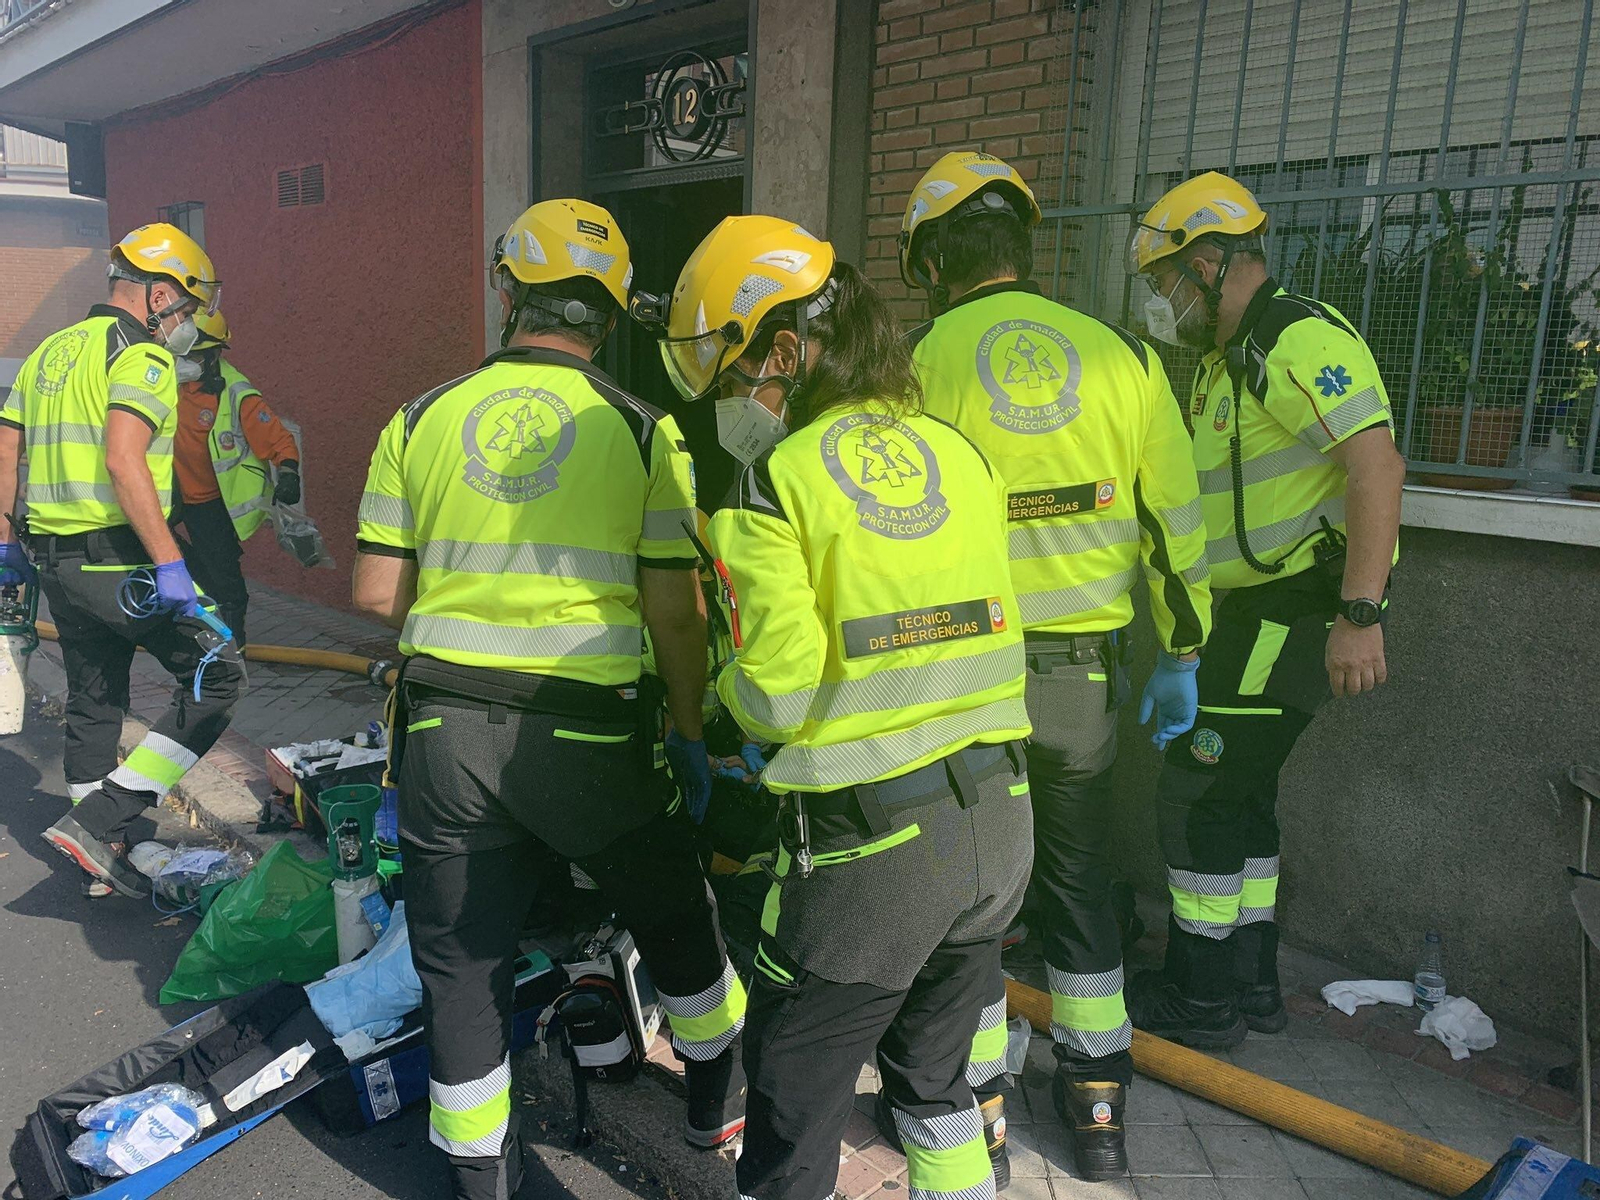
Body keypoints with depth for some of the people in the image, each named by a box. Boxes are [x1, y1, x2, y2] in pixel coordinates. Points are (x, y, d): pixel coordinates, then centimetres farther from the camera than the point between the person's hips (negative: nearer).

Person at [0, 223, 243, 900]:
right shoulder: (143, 354, -10)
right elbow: (124, 460, -23)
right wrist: (169, 564, -26)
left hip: (55, 558, 10)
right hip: (116, 558, -9)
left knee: (94, 703, 17)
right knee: (215, 676, -3)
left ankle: (102, 861, 26)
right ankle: (99, 820, -5)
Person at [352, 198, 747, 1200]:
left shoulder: (421, 421, 3)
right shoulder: (645, 431, -4)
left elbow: (377, 593, 4)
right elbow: (676, 611, -7)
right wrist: (692, 734, 5)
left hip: (445, 731, 2)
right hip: (591, 734, -1)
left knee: (462, 963, 16)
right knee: (675, 918, 22)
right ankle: (722, 1098, 43)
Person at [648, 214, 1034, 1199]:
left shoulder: (778, 480, -13)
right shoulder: (959, 451, 4)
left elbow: (777, 703, -16)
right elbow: (980, 631, 5)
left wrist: (728, 685, 4)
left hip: (868, 846, -6)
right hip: (999, 822, 6)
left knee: (794, 1110, 15)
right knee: (936, 1080, 28)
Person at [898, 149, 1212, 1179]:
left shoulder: (918, 367, -8)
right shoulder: (1120, 354, 1)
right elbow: (1175, 522, 4)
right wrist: (1180, 658, 14)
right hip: (1084, 669, 3)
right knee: (1080, 875, 20)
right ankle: (1098, 1103, 33)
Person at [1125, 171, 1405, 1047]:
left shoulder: (1301, 339, -16)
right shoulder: (1228, 360, 18)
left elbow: (1378, 465, -25)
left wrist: (1360, 614, -29)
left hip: (1294, 610, -10)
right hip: (1257, 612, 10)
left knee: (1196, 794, -4)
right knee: (1238, 793, 16)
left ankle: (1201, 998, 11)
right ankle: (1251, 982, 30)